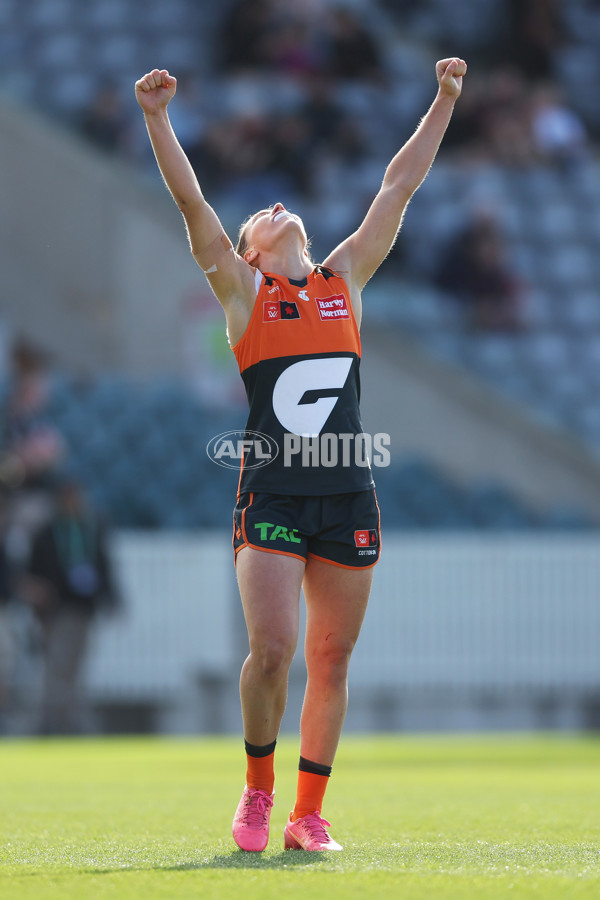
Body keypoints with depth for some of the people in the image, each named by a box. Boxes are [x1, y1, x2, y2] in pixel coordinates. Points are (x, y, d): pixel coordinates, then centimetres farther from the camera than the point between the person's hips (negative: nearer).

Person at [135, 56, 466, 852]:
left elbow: (400, 187, 16)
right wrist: (157, 120, -12)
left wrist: (444, 103, 16)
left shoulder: (344, 278, 14)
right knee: (272, 648, -14)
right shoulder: (243, 291, 6)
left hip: (348, 498, 3)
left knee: (331, 662, 4)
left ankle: (309, 815, 13)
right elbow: (191, 202, -3)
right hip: (272, 494, -3)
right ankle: (257, 789, 8)